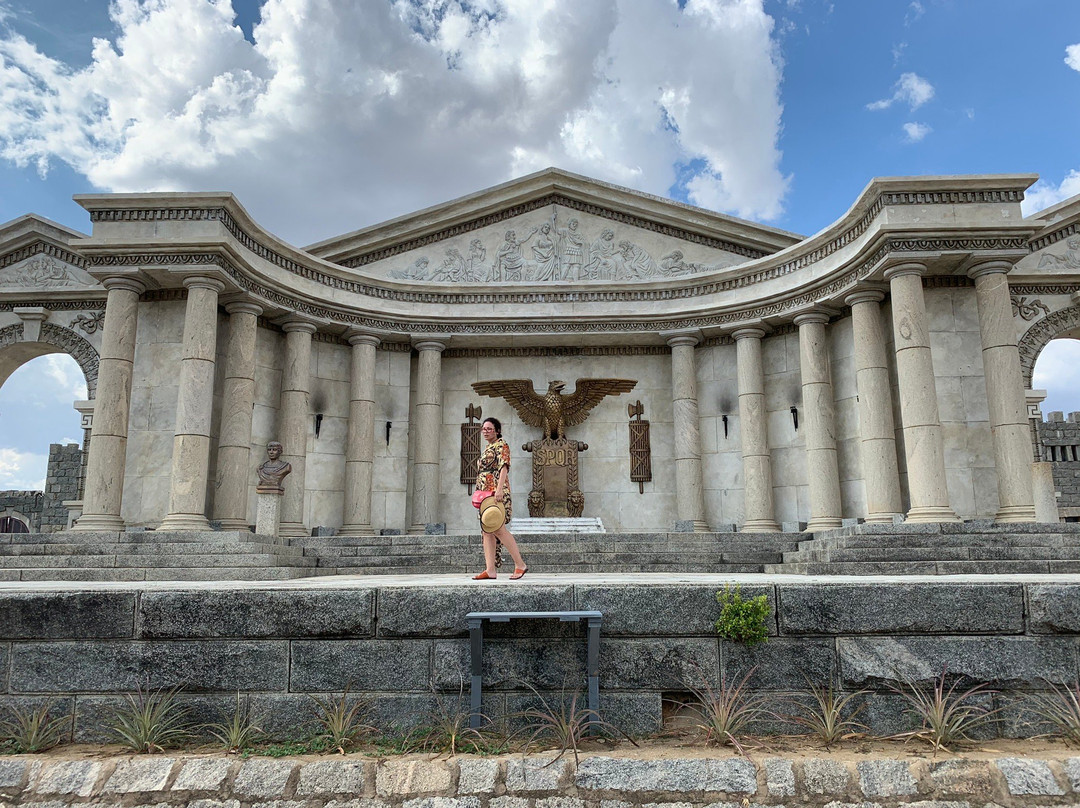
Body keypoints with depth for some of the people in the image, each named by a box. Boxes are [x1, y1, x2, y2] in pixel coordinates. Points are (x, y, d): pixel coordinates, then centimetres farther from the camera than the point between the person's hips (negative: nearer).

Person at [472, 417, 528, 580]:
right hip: (485, 493, 9)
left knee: (498, 528, -15)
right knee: (486, 531, 3)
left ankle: (520, 565, -9)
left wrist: (499, 489, -26)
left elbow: (504, 467, -15)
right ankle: (490, 570, 2)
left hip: (496, 491, -9)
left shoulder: (501, 445, -3)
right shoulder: (487, 449, 23)